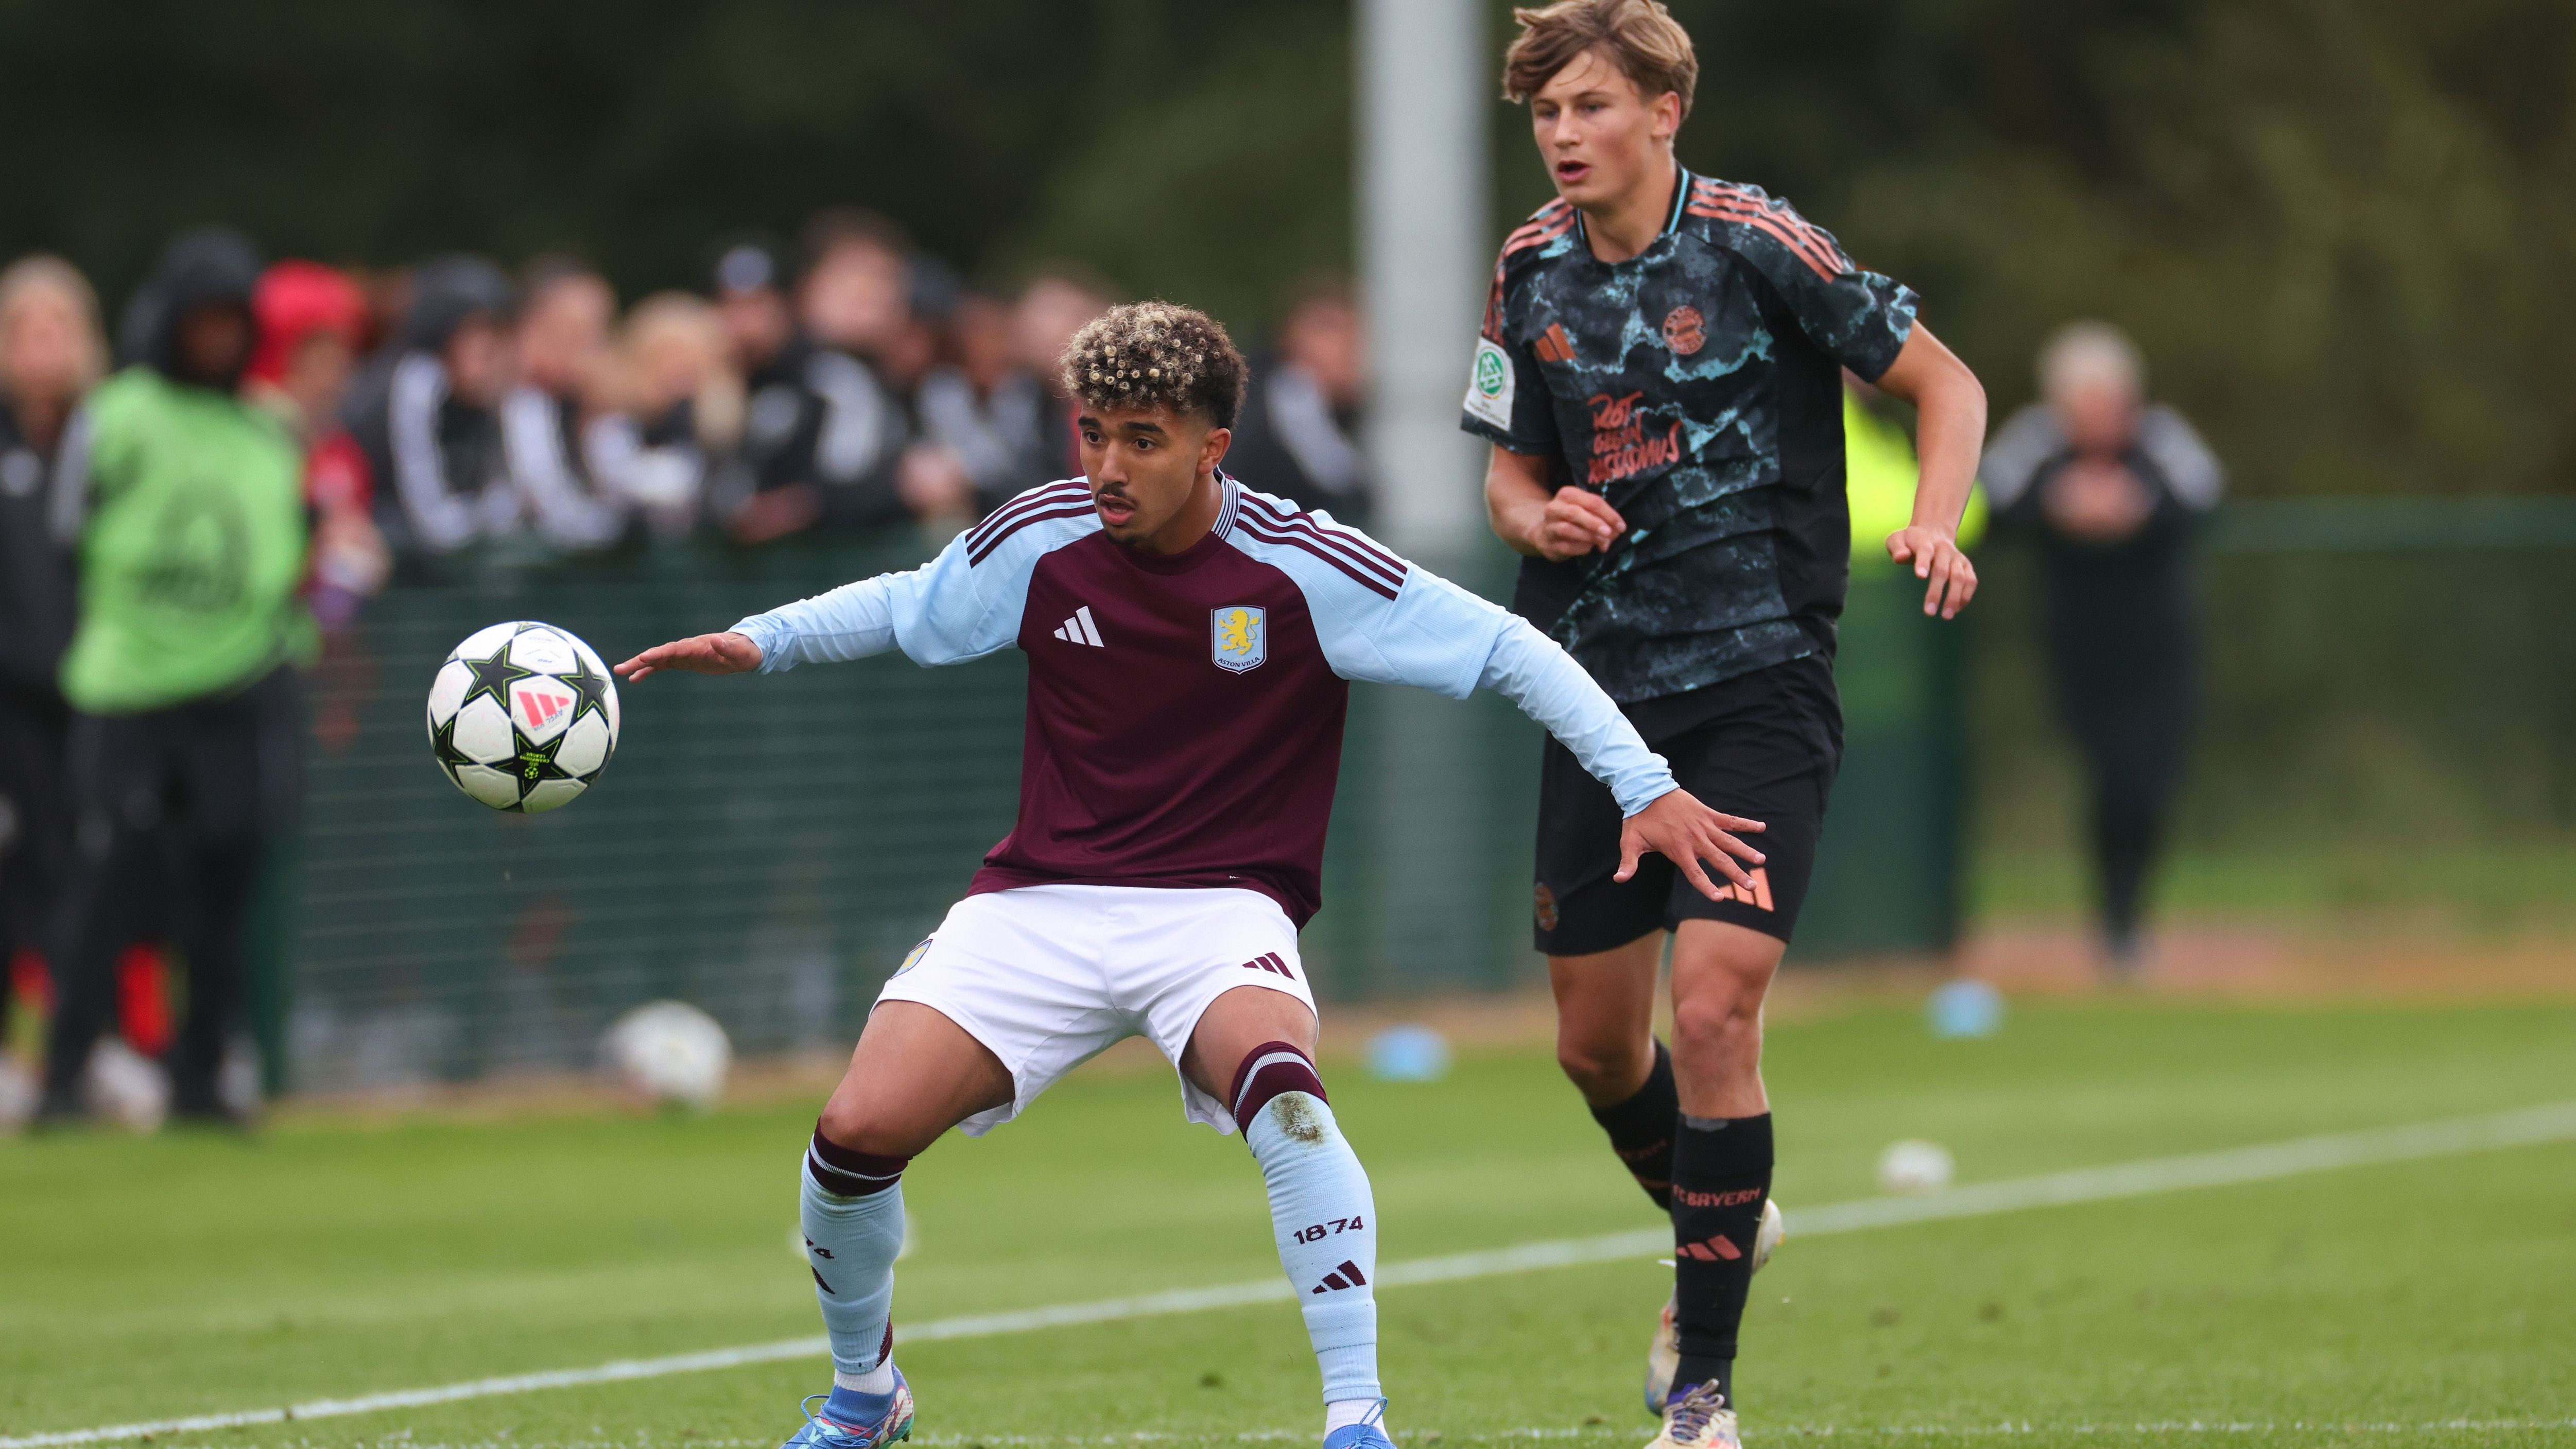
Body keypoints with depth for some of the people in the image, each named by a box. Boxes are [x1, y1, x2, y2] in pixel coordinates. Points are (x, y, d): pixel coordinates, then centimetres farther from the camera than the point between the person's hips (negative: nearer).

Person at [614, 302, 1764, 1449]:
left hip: (1220, 912, -3)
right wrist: (760, 643, 5)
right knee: (858, 1134, -15)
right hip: (1038, 910, 3)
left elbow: (1509, 652, -5)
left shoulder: (1302, 570, -11)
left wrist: (1645, 788, -11)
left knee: (1278, 1085, -37)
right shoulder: (1040, 545, -2)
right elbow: (902, 609, 19)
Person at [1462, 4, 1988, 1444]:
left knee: (1714, 1007, -18)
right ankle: (1724, 1236, 43)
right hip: (1601, 685, 6)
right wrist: (1540, 517, -6)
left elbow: (1946, 381, -4)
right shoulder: (1533, 272, 5)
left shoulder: (1755, 243, -10)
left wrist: (1935, 524, -22)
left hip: (1760, 685, -6)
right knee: (1597, 1044, 11)